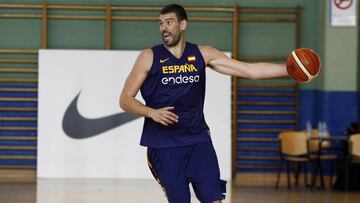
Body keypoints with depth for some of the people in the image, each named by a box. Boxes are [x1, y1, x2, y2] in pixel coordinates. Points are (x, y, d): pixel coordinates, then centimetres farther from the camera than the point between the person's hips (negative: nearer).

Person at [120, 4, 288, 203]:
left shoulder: (203, 54, 4)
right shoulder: (149, 57, -2)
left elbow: (250, 70, 2)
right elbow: (125, 99, -1)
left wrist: (289, 69, -7)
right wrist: (151, 112, -19)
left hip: (198, 140, 2)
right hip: (164, 145, -2)